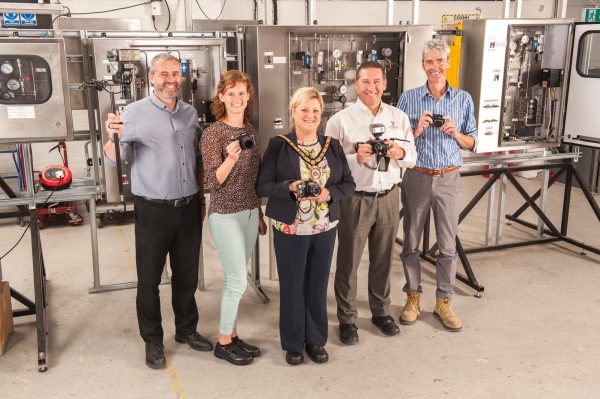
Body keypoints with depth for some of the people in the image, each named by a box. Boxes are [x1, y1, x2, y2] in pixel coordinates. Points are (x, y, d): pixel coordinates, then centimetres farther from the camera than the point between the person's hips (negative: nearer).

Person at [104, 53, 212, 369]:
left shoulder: (190, 113, 7)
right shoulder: (135, 113, -8)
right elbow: (114, 161, -11)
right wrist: (113, 137, -30)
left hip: (189, 208, 5)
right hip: (153, 211, -4)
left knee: (187, 275, 17)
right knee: (149, 279, 7)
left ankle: (186, 329, 36)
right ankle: (153, 341, 24)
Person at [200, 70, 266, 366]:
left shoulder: (249, 130, 8)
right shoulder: (213, 133, -13)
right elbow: (213, 182, -17)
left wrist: (259, 214, 18)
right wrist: (231, 158, -34)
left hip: (250, 212, 7)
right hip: (226, 215, -6)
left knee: (235, 280, 14)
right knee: (238, 281, -2)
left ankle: (232, 335, 26)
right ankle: (223, 343, 15)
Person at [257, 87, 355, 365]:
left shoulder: (333, 146, 6)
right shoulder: (278, 145, -4)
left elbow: (348, 183, 7)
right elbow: (263, 186, -5)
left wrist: (329, 193, -13)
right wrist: (290, 188, -22)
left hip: (325, 228, 3)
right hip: (290, 229, -3)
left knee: (318, 285, 11)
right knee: (292, 286, 7)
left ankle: (316, 340, 28)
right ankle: (293, 343, 24)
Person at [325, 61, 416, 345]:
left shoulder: (399, 118, 5)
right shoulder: (340, 121, -8)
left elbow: (412, 158, 9)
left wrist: (400, 153, -13)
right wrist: (356, 158, -28)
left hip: (388, 197, 4)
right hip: (355, 200, -4)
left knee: (383, 259, 17)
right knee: (348, 261, 8)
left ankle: (380, 311, 36)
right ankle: (346, 319, 24)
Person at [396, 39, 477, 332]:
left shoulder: (463, 99, 4)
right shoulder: (408, 98, 0)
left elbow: (472, 143, 7)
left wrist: (456, 133, -12)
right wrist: (417, 130, -15)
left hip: (449, 178, 1)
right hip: (416, 177, -1)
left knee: (448, 244, 6)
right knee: (411, 242, 8)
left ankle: (443, 301, 19)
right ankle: (413, 297, 23)